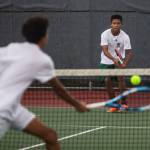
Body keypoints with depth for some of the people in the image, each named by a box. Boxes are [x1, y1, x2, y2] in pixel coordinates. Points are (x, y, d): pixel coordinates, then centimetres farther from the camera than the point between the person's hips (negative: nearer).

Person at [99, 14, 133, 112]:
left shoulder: (125, 37, -18)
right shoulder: (105, 34, -19)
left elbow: (129, 53, -21)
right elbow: (105, 50, -28)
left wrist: (125, 64, -40)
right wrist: (114, 59, -45)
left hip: (119, 60, -1)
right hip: (106, 61, 1)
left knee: (121, 78, -21)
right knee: (108, 81, -6)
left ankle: (123, 102, -11)